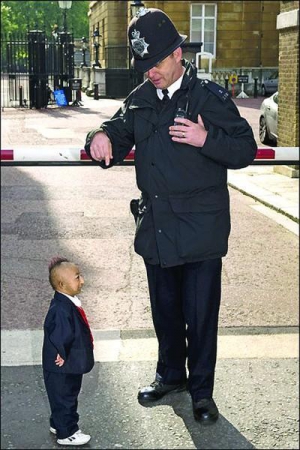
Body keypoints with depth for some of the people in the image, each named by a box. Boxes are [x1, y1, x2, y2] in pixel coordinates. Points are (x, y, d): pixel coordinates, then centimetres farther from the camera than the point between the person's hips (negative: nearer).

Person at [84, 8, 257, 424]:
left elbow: (246, 150, -8)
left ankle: (202, 389, 23)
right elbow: (118, 136, 12)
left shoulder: (210, 96, -8)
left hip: (201, 230, -5)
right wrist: (101, 137, -12)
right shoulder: (139, 100, 7)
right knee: (164, 309, 19)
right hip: (156, 229, 5)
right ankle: (170, 374, 39)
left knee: (201, 315, 4)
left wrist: (206, 139, -25)